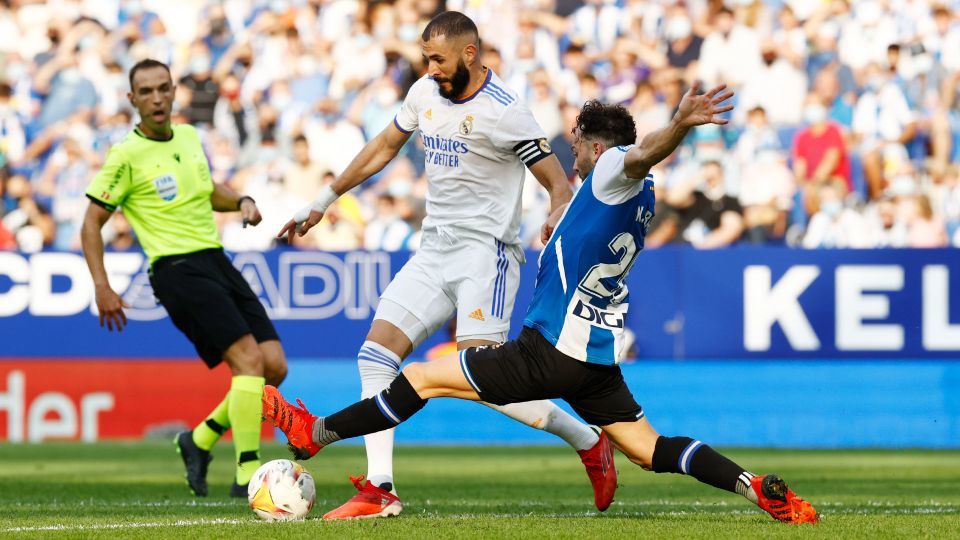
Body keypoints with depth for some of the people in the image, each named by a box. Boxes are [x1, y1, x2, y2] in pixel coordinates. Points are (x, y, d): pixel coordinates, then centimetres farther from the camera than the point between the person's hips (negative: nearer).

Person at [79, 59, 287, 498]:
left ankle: (200, 440, 16)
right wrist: (102, 288, -11)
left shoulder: (188, 137, 14)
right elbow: (92, 222, -3)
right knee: (249, 358, -21)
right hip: (178, 269, -7)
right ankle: (247, 474, -17)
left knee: (274, 366, -2)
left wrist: (240, 201, 9)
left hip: (217, 261, 7)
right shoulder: (126, 156, -6)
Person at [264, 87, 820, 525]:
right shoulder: (643, 199, 15)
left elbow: (642, 154, -34)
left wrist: (680, 123, -56)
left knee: (423, 377, 1)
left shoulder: (613, 174, -12)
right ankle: (757, 486, -11)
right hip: (600, 356, 9)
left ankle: (315, 433, 9)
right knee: (651, 449, 6)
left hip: (550, 351, -9)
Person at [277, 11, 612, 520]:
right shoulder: (425, 92, 8)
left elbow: (558, 183, -11)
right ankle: (379, 490, -4)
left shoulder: (503, 112, -13)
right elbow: (385, 146, 24)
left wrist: (554, 228, -32)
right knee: (375, 353, -4)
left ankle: (590, 444, -1)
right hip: (434, 249, 8)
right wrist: (323, 201, 27)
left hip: (485, 250, -8)